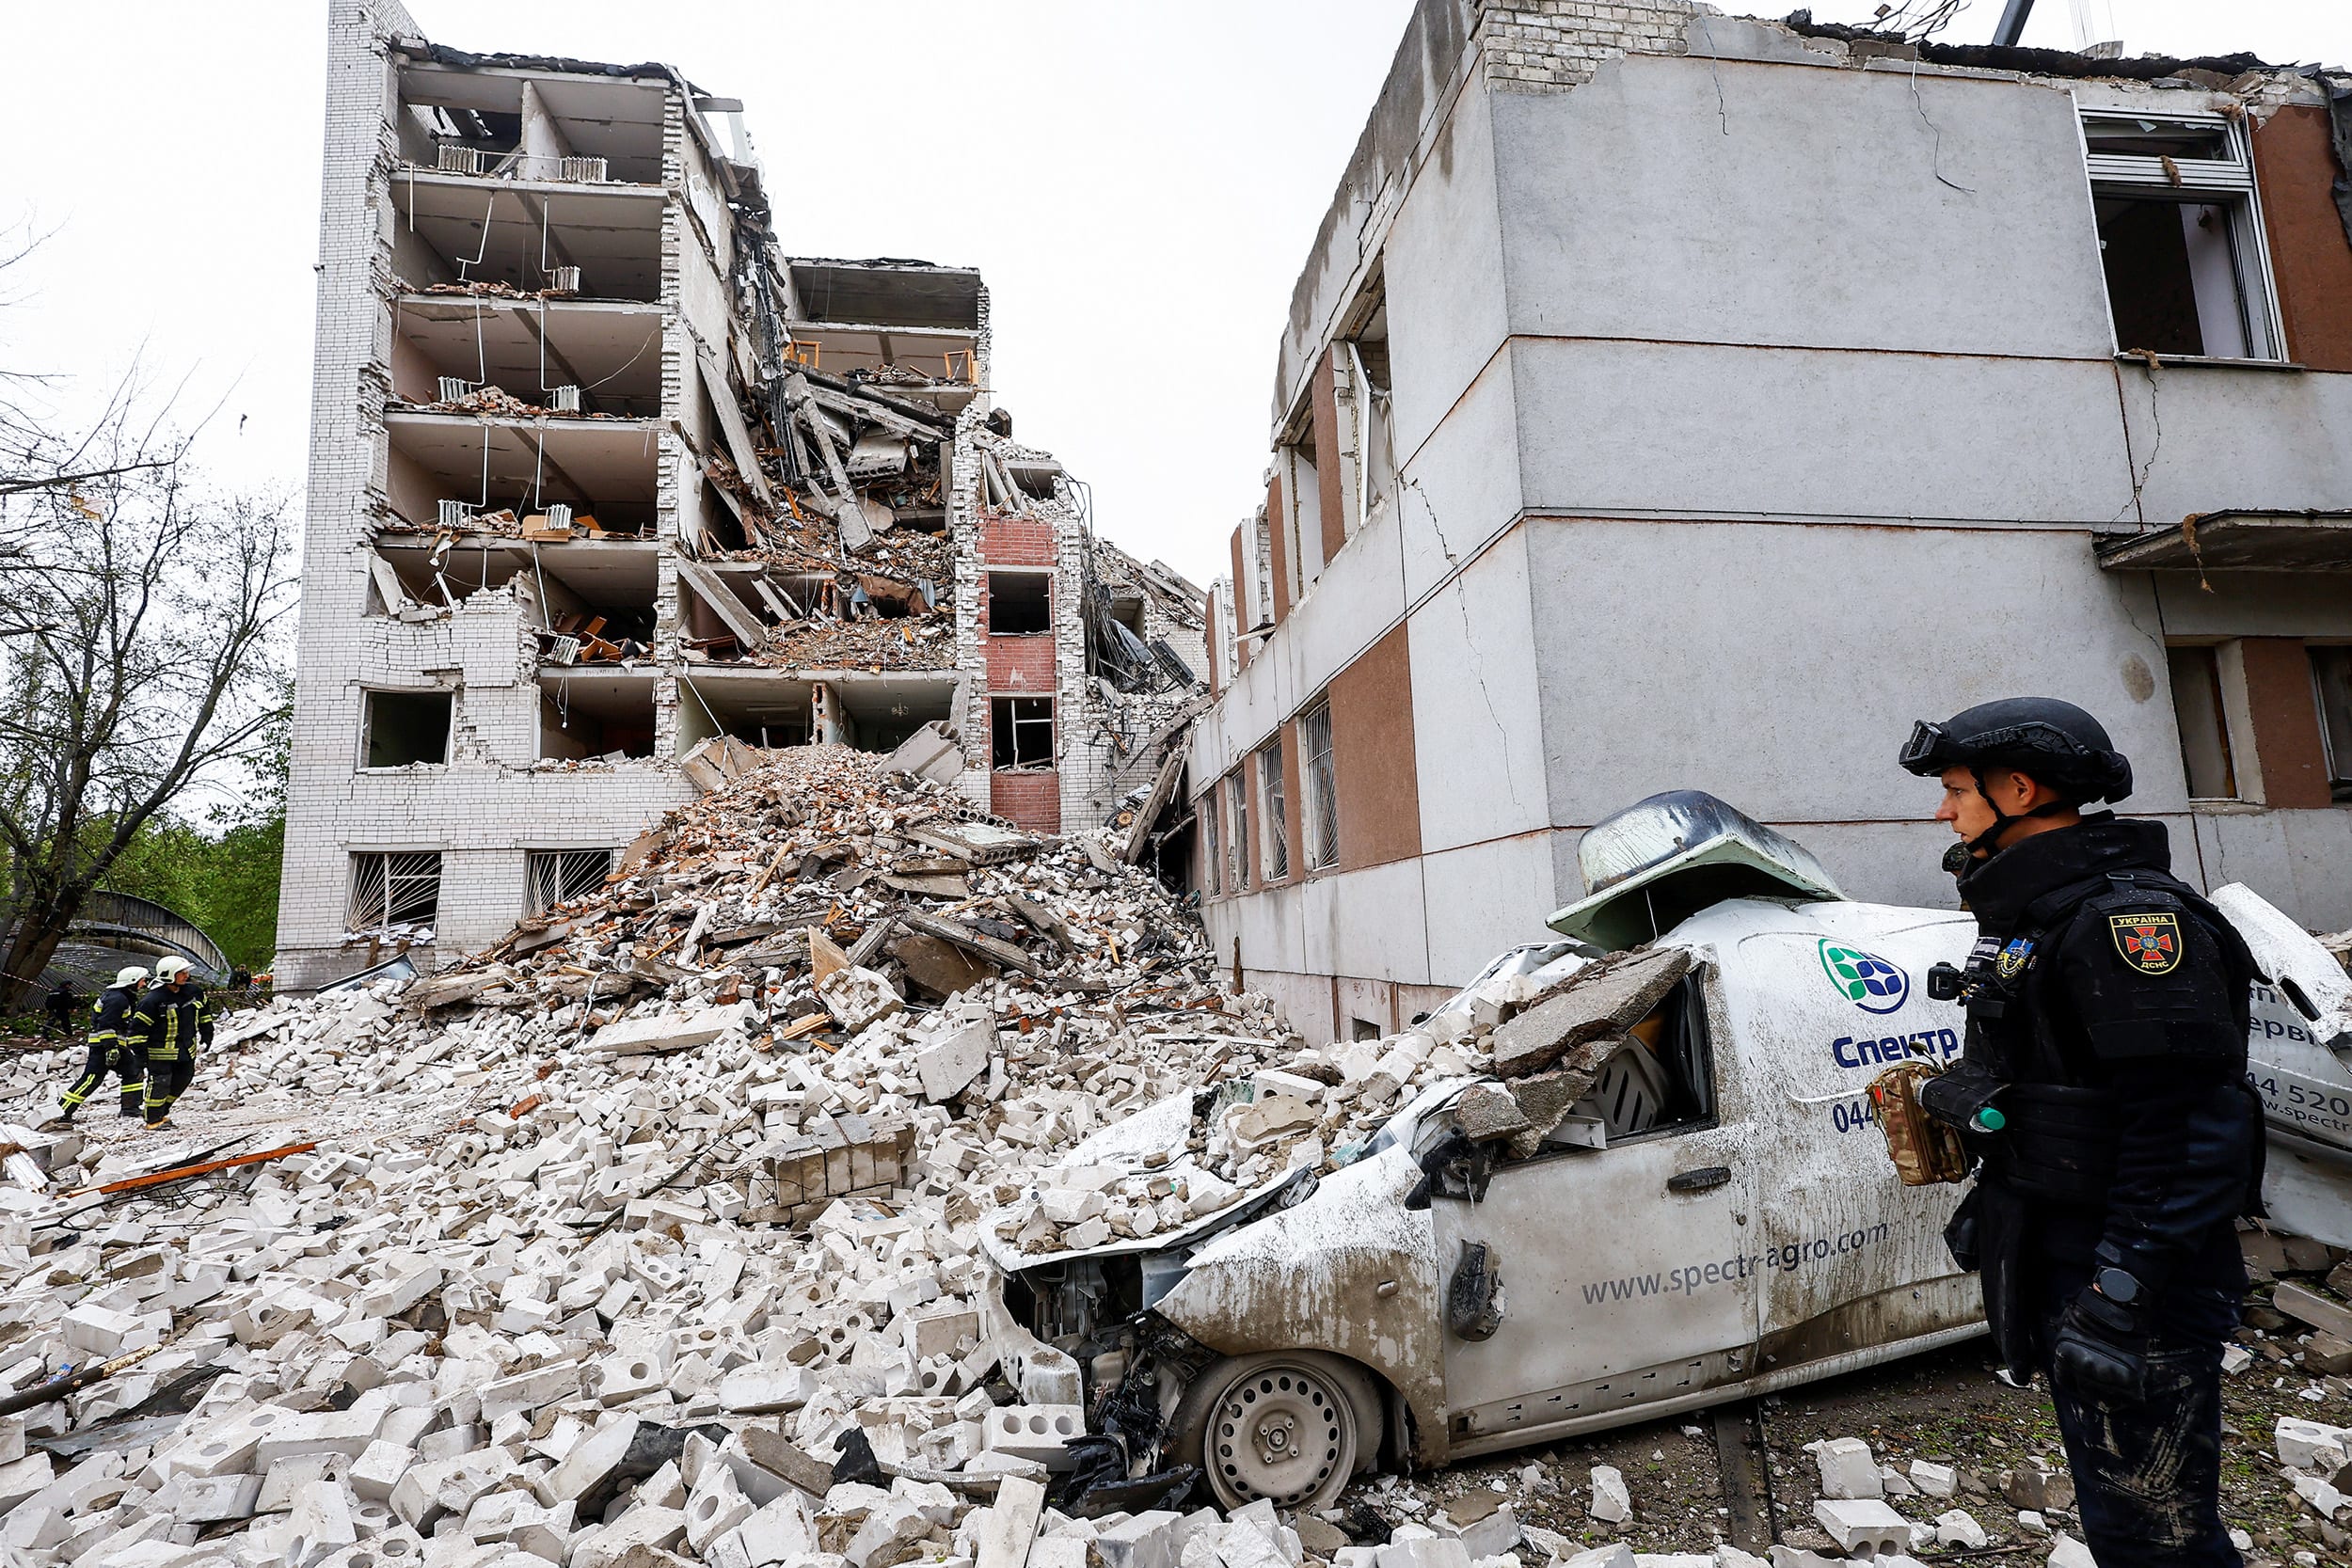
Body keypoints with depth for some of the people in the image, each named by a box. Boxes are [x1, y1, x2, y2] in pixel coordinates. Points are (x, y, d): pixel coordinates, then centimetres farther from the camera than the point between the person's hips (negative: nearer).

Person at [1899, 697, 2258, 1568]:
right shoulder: (2031, 916, 11)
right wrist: (1994, 1203, 22)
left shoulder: (2127, 917, -20)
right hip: (2055, 1260, 9)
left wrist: (2123, 1291, -26)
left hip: (2130, 1278, -9)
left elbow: (2186, 1124, -25)